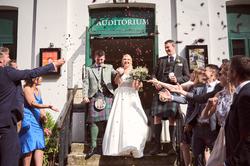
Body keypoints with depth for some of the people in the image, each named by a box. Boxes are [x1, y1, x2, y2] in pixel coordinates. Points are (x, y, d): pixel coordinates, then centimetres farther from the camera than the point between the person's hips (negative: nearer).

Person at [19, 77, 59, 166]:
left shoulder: (38, 90, 16)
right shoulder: (27, 89, -7)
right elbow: (33, 104, -19)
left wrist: (43, 115, -1)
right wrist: (49, 106, -28)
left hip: (38, 121, 7)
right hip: (29, 121, -7)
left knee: (40, 146, -1)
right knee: (29, 147, -5)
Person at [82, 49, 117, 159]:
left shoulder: (109, 67, 19)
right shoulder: (88, 69, 16)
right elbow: (85, 83, 8)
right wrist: (85, 95, -6)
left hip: (107, 95, 0)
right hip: (94, 96, 0)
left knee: (108, 120, -2)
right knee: (94, 120, -5)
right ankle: (93, 146, -1)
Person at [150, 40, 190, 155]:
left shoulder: (182, 61, 13)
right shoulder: (161, 60, 18)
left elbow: (187, 76, 9)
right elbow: (154, 74, 16)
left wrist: (177, 79, -9)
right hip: (160, 90, 2)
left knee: (172, 118, -1)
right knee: (157, 117, -1)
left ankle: (172, 145, 11)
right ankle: (157, 146, 7)